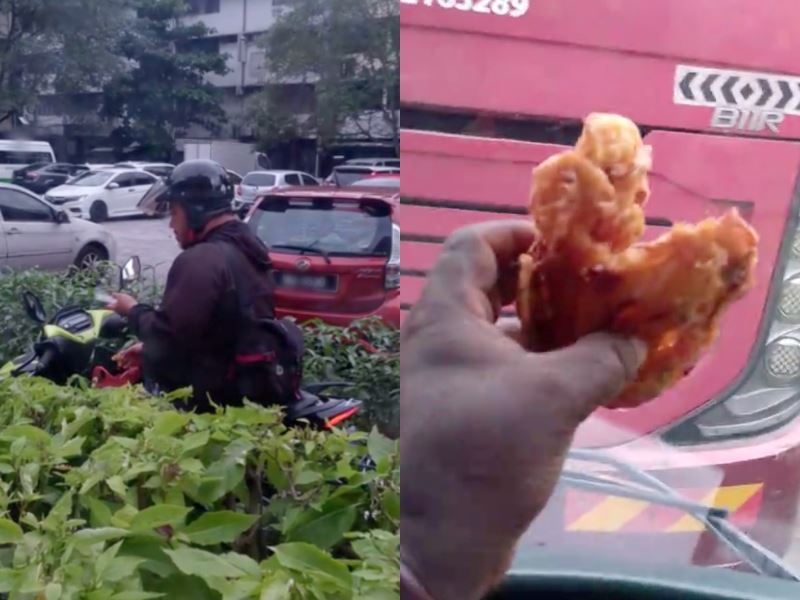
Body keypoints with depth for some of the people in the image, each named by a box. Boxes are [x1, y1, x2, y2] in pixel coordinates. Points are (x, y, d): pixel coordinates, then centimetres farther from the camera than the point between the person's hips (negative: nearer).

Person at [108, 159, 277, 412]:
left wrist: (133, 311, -4)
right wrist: (150, 347, 17)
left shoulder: (201, 260, -20)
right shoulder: (248, 249, 12)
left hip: (213, 399, -9)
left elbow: (167, 336, -23)